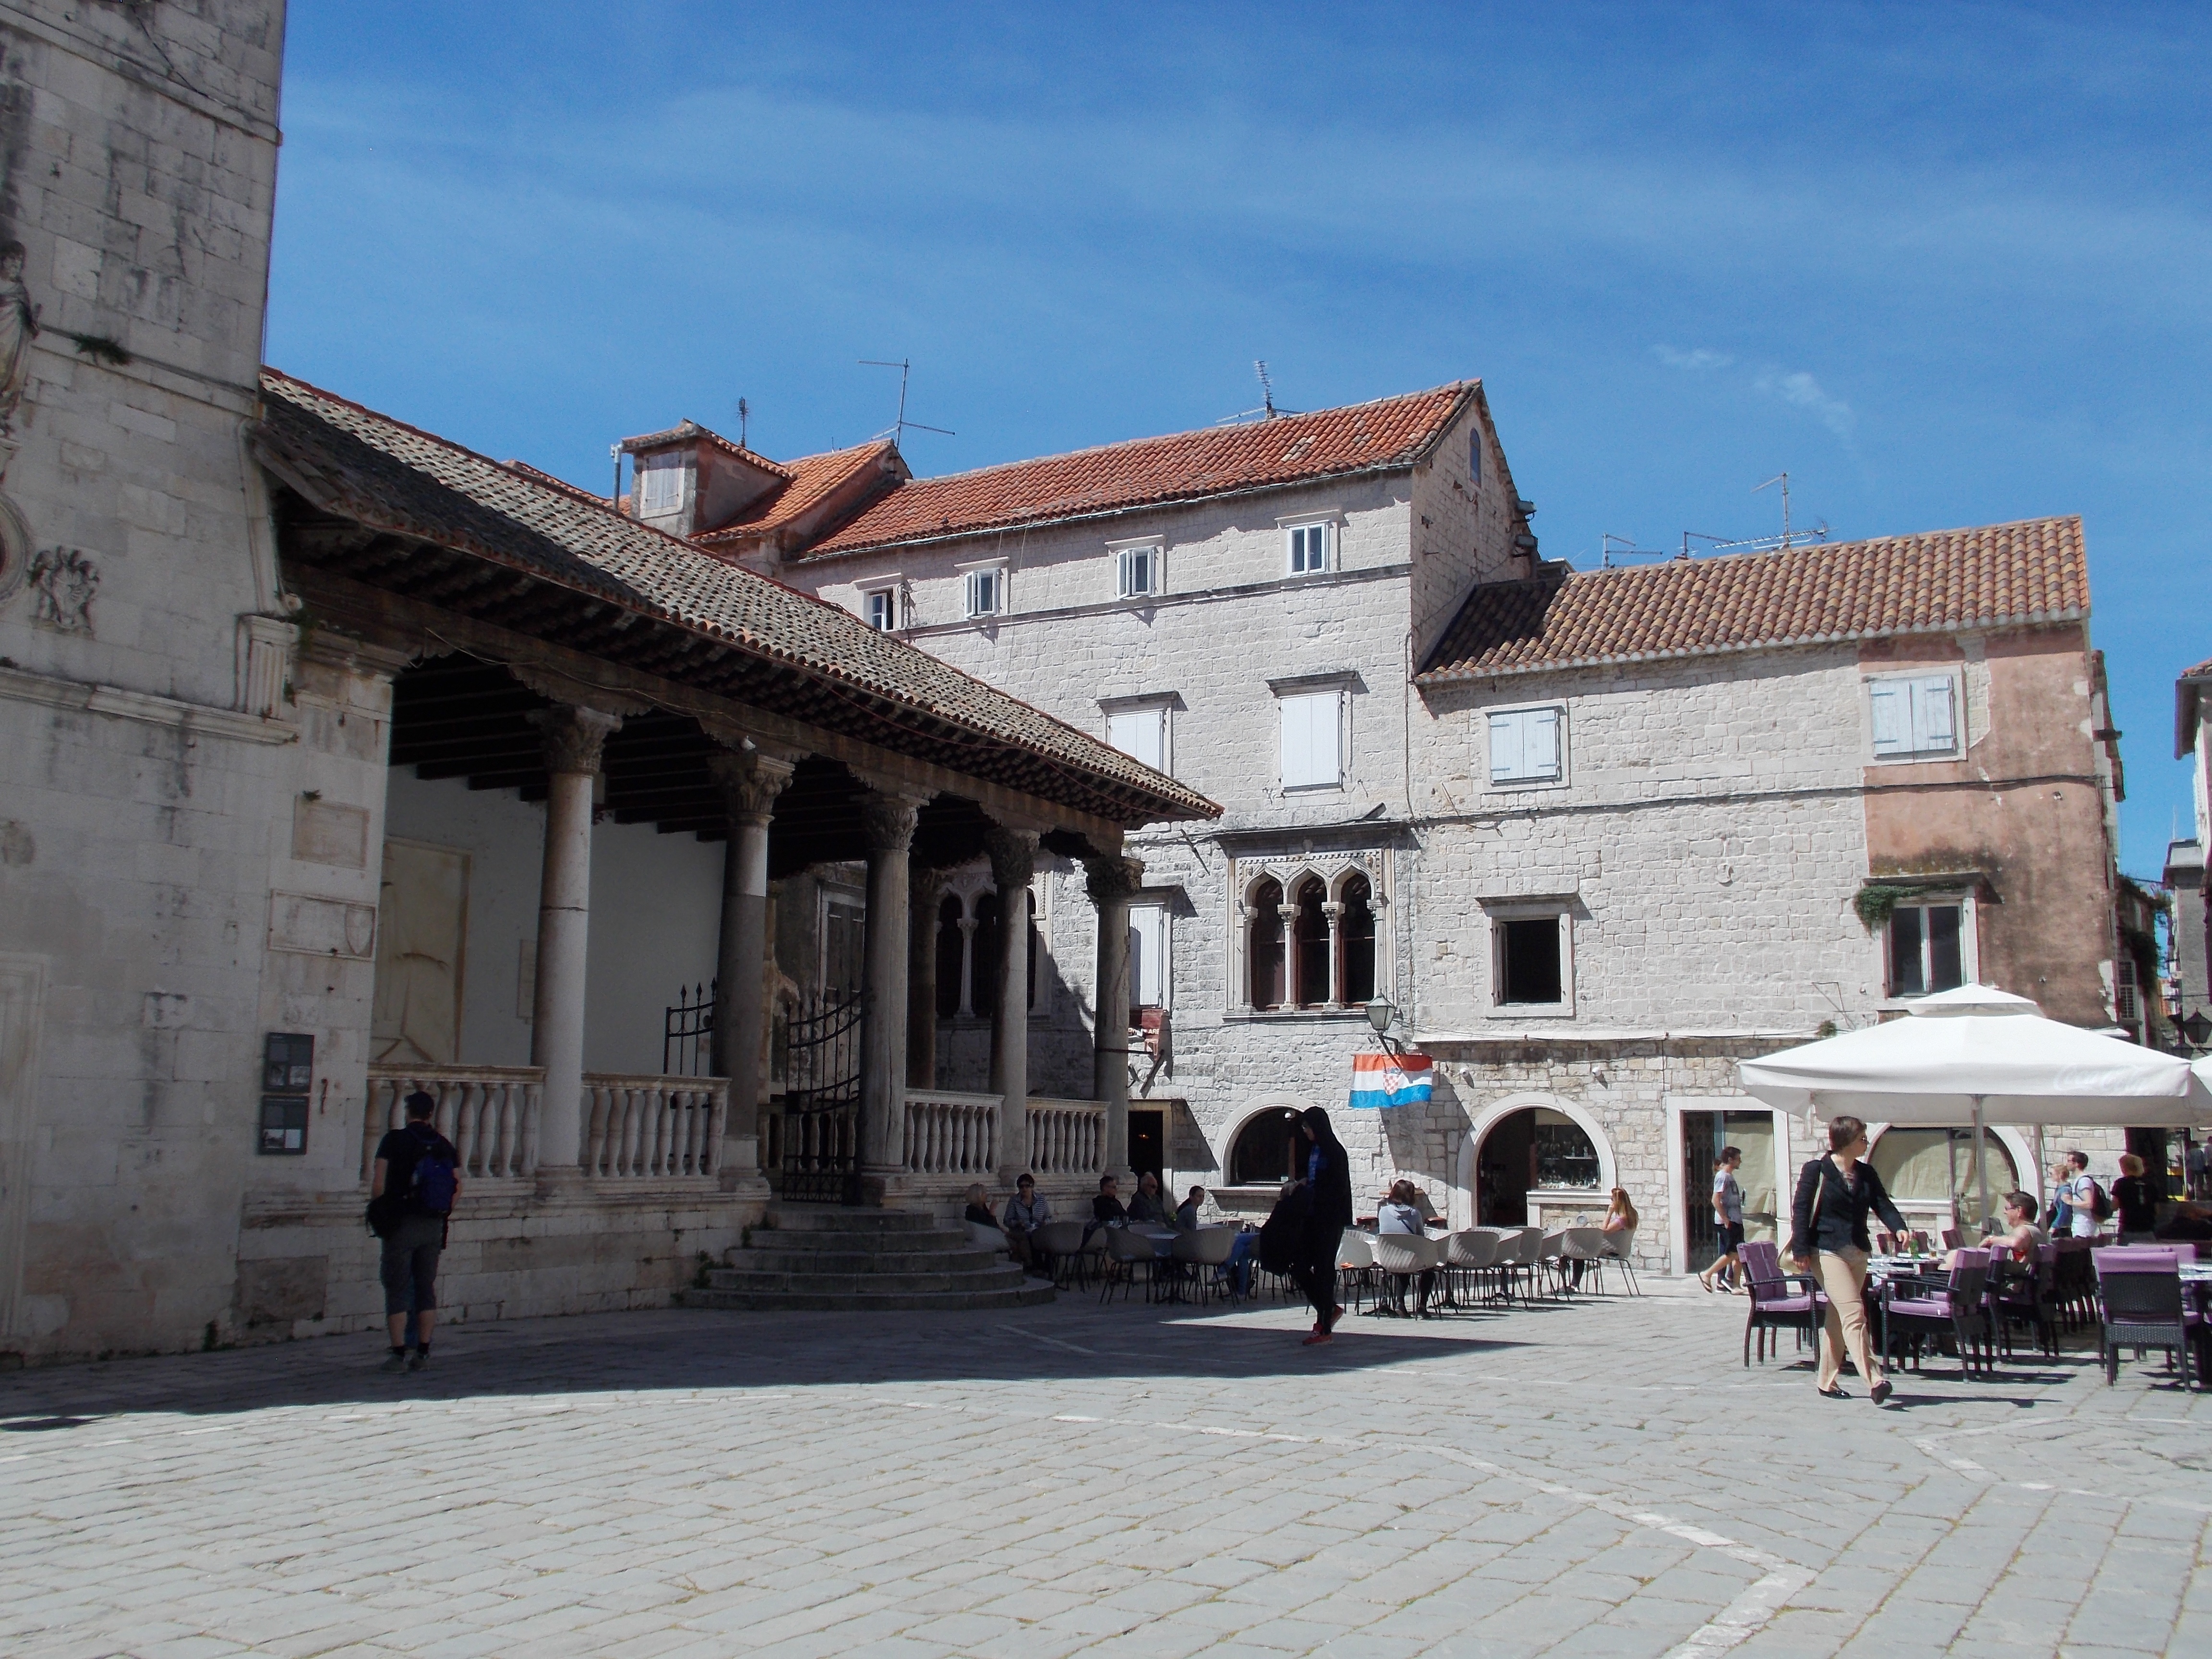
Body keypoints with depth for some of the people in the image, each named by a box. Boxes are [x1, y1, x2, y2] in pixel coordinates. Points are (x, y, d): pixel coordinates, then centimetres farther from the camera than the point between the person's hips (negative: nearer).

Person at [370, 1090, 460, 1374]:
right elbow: (457, 1189, 5)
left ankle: (399, 1354, -3)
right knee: (427, 1288, 10)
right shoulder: (445, 1146, 7)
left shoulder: (394, 1141, -5)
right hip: (433, 1227, 4)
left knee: (396, 1289, 1)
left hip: (401, 1224, -4)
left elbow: (378, 1185, -10)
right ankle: (423, 1353, 11)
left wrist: (378, 1213, 4)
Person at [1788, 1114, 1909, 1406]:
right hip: (1828, 1251, -7)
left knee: (1838, 1317, 11)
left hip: (1858, 1252, 7)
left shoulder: (1866, 1174, 13)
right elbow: (1801, 1210, -7)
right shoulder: (1816, 1171, -5)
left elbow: (1882, 1204, 4)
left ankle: (1827, 1380, 19)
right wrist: (1801, 1251, -15)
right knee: (1853, 1313, -17)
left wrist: (1899, 1228, -17)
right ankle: (1874, 1380, -22)